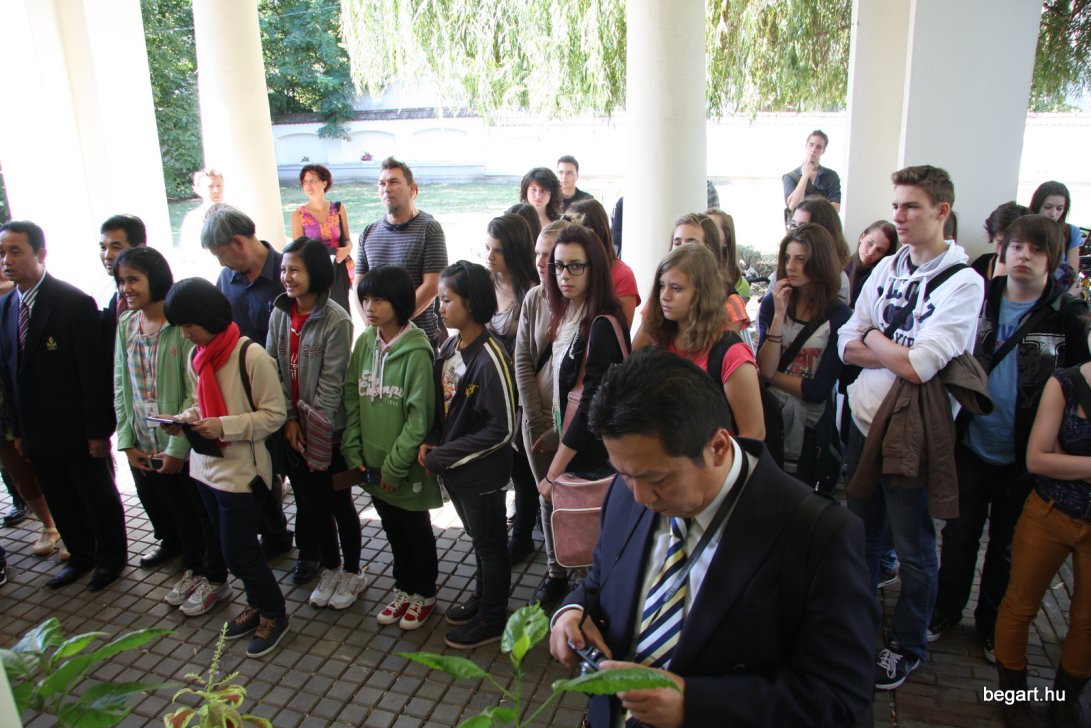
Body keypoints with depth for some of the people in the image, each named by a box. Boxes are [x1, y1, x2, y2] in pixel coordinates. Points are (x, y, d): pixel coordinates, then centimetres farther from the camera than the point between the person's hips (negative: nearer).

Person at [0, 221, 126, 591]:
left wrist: (97, 429, -15)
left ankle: (111, 557, 31)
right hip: (36, 432, 6)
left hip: (77, 430, -6)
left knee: (99, 498, 11)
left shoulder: (75, 302, -16)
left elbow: (93, 371, -16)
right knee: (60, 503, 18)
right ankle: (81, 556, 37)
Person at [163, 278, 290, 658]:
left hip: (241, 470, -7)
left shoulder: (250, 356, -19)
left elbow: (274, 414, -15)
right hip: (206, 466, 7)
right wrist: (184, 420, -2)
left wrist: (224, 426, -23)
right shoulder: (197, 356, 5)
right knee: (232, 547, 17)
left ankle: (273, 614, 22)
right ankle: (257, 605, 37)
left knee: (238, 552, 0)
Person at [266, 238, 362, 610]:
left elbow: (331, 381, -16)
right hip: (293, 429, 5)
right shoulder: (280, 313, 1)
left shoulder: (336, 320, -16)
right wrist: (290, 419, -7)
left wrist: (311, 426, -15)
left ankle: (352, 571, 28)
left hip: (327, 430, -5)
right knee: (311, 501, 16)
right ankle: (330, 568, 34)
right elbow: (273, 370, 1)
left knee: (338, 502, 9)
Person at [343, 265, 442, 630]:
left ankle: (424, 594, 33)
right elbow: (351, 399, 5)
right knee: (392, 528, 20)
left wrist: (395, 465, -17)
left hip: (406, 466, -5)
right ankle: (404, 588, 40)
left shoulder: (416, 352, -19)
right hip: (372, 463, 5)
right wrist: (352, 450, -1)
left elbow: (420, 415, -19)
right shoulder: (364, 344, 0)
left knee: (416, 530, 13)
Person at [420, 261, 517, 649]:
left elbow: (502, 429, -23)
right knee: (478, 538, 25)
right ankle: (482, 596, 46)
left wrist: (443, 456, -19)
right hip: (453, 469, 7)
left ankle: (491, 619, 31)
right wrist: (429, 443, -5)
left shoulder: (490, 358, -25)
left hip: (481, 473, -7)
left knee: (490, 545, 13)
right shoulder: (449, 347, 0)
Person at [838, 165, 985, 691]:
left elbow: (920, 365, -24)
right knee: (861, 533, 21)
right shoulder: (887, 268, 5)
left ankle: (908, 646, 32)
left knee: (912, 549, 11)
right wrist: (896, 351, -14)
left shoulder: (963, 282, -14)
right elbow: (847, 346, 1)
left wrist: (873, 340, -8)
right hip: (864, 422, 6)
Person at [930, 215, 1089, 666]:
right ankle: (944, 612, 32)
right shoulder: (978, 299, -1)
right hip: (972, 445, 1)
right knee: (959, 535, 13)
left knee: (1007, 544, 15)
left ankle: (992, 624, 34)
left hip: (1024, 455, -1)